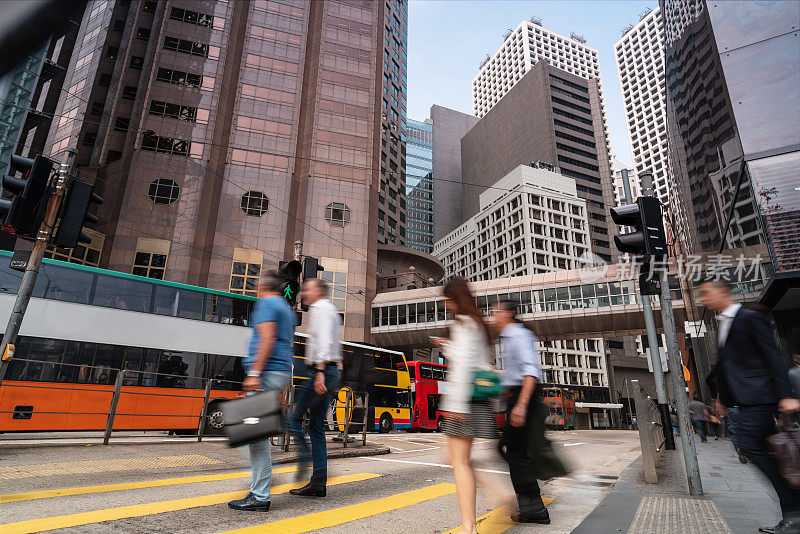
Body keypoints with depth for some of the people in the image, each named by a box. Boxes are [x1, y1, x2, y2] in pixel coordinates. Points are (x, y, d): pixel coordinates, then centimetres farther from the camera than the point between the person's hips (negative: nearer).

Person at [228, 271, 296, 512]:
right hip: (283, 372, 10)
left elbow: (267, 338, -18)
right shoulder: (286, 308, 23)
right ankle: (260, 491, 20)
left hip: (267, 373, -10)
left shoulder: (266, 304, -5)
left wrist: (254, 374, -21)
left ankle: (260, 497, -4)